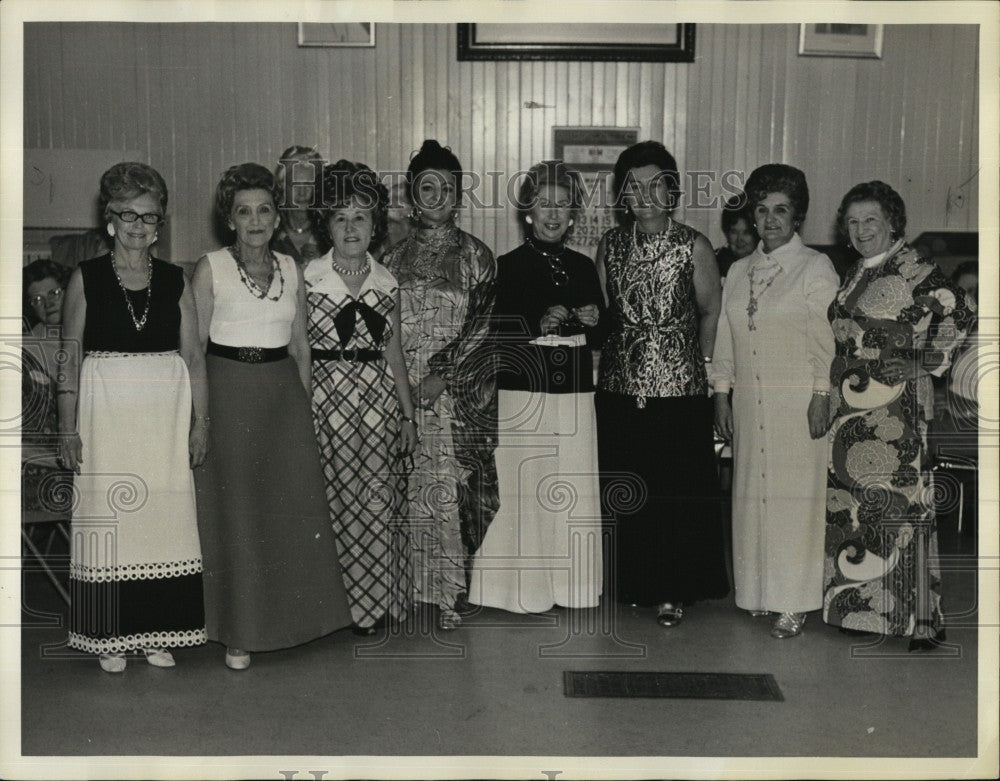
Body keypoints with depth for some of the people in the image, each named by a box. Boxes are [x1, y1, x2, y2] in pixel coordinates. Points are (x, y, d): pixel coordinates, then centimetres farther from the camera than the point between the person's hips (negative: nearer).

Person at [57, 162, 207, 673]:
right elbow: (69, 357, 1)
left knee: (166, 515, 3)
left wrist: (201, 421, 2)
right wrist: (68, 429, -5)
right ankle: (111, 638, 13)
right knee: (107, 515, 0)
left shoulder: (174, 280, 8)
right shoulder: (86, 277, 3)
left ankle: (158, 634, 16)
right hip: (106, 409, -2)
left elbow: (193, 356, 8)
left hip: (166, 410, 2)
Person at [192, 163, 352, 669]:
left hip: (284, 390, 4)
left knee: (294, 504, 4)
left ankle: (291, 614, 20)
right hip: (229, 391, -3)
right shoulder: (211, 268, -1)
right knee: (235, 509, 1)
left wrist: (305, 401, 7)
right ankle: (238, 631, 13)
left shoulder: (290, 268, 10)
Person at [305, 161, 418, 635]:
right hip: (326, 398, -3)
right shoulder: (307, 279, -1)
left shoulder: (386, 282, 8)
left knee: (379, 501, 3)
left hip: (379, 400, 3)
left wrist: (408, 414, 11)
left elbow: (394, 353, 13)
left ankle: (377, 602, 18)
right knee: (335, 500, -1)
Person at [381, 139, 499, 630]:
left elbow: (481, 324, -5)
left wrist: (444, 374, -13)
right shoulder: (394, 258, 11)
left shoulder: (475, 256, 3)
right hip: (403, 388, 3)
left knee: (454, 484, -4)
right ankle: (417, 584, 13)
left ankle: (454, 591, 5)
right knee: (412, 485, 2)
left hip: (459, 389, -3)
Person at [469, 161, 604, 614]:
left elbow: (600, 338, 19)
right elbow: (492, 335, -6)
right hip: (523, 393, -4)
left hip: (575, 395, 4)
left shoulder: (582, 267, 14)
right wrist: (539, 325, -17)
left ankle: (570, 584, 17)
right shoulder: (509, 266, 1)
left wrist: (593, 320, -2)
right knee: (524, 488, -4)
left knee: (574, 487, 4)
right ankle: (524, 588, 9)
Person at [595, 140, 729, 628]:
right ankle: (637, 583, 26)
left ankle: (674, 591, 17)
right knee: (626, 492, 10)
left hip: (679, 387, -3)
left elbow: (711, 312, 4)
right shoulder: (610, 245, 5)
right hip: (620, 387, 3)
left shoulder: (693, 247, -5)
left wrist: (699, 363, 3)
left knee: (678, 494, 3)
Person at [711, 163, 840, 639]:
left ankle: (794, 603, 3)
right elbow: (725, 338, 15)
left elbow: (827, 340, -6)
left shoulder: (816, 268, -2)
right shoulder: (738, 271, 14)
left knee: (795, 496, -4)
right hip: (749, 401, 5)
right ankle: (759, 590, 19)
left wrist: (821, 396, -13)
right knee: (751, 493, 7)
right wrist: (721, 393, 9)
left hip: (797, 402, -5)